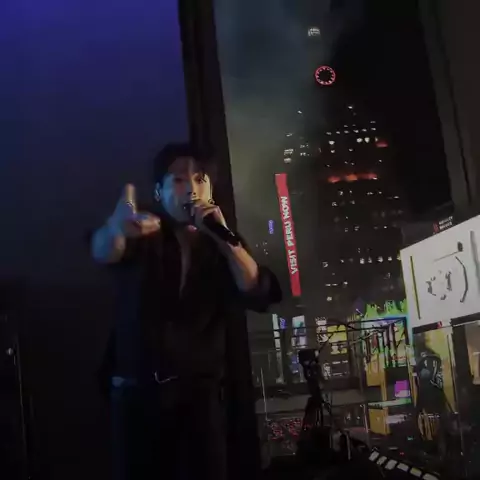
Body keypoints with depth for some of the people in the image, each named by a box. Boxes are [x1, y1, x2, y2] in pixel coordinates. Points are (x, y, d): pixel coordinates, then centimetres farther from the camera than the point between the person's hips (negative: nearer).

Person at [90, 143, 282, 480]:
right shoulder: (141, 238, 1)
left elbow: (260, 297, -7)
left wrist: (224, 237, -19)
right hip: (138, 392, -1)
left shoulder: (223, 247, 8)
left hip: (200, 392, 1)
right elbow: (103, 251, -22)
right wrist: (117, 226, -47)